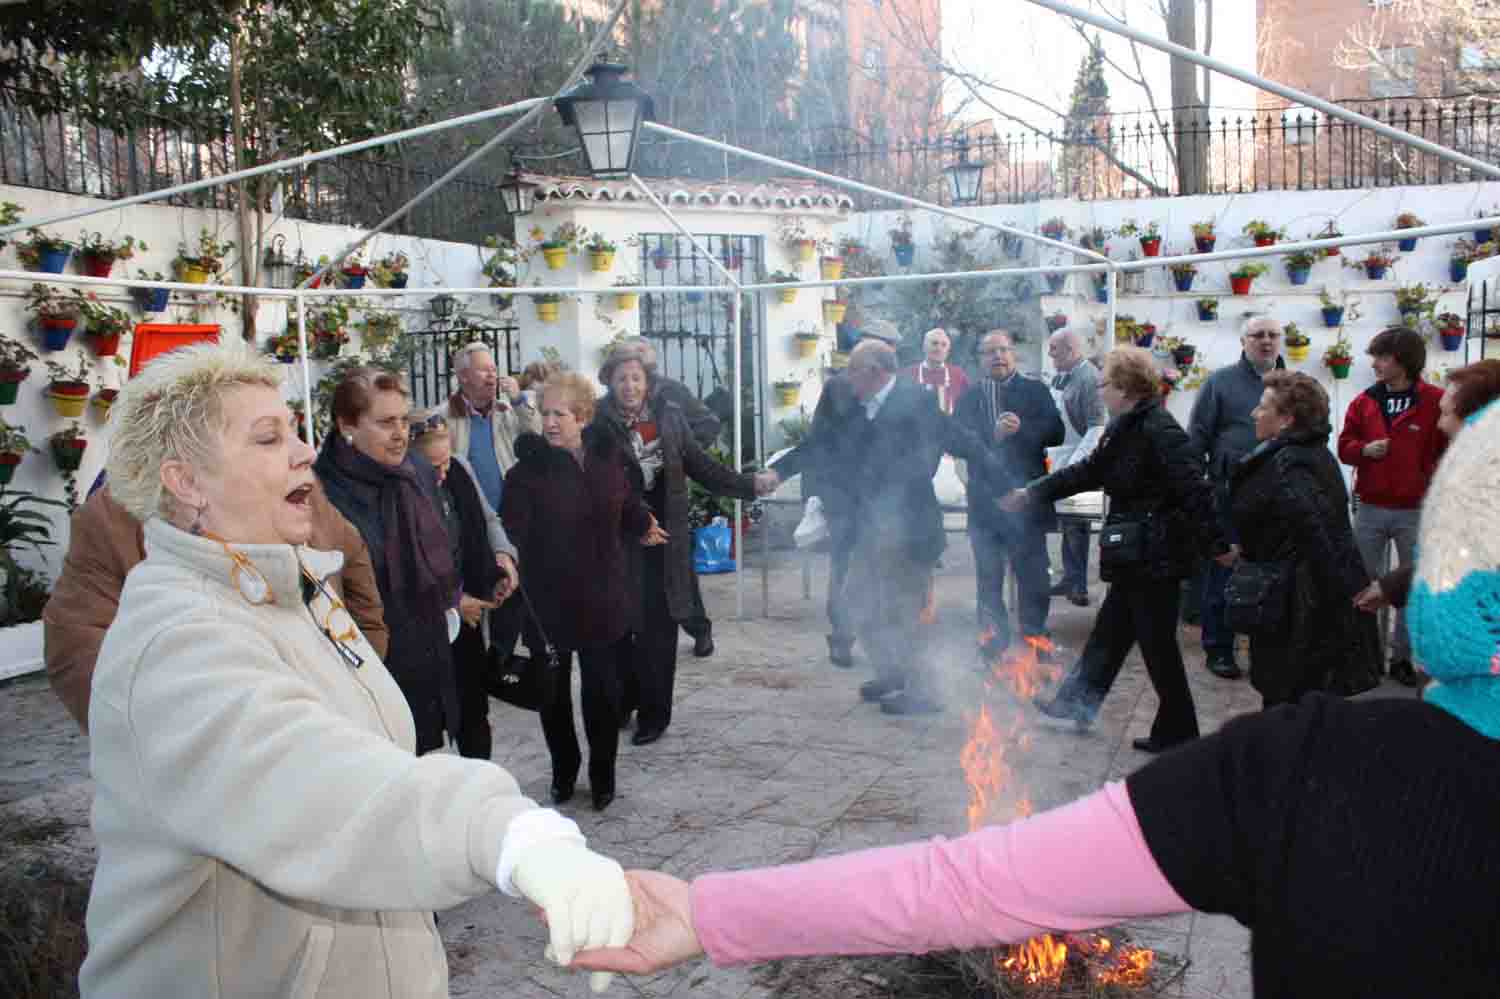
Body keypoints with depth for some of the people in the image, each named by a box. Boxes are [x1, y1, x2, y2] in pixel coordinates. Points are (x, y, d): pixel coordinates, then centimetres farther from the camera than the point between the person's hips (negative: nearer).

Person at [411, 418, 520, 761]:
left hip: (469, 613, 6)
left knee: (474, 709, 18)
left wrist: (503, 552, -4)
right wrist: (452, 603, -14)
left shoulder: (459, 469, -3)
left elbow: (488, 519, 15)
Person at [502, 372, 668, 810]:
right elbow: (513, 532, -23)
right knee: (553, 690, 11)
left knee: (603, 690, 8)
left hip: (603, 600, 2)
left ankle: (602, 775, 25)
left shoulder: (609, 457, -1)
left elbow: (628, 511, 17)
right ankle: (563, 771, 31)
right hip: (549, 601, -2)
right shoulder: (528, 471, -12)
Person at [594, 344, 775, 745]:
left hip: (663, 540, 2)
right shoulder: (599, 423, -4)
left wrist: (748, 484, 5)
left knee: (659, 626, 4)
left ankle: (654, 713, 16)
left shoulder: (668, 415, 4)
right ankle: (622, 701, 24)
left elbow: (699, 465, 10)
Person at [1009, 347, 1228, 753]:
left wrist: (1215, 545, -24)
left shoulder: (1160, 431, -20)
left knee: (1158, 644, 1)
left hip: (1157, 559, -10)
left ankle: (1178, 734, 15)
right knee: (1110, 631, 19)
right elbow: (1088, 472, 19)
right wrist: (1031, 493, 20)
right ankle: (1077, 702, 33)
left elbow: (1194, 490, -24)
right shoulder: (1125, 429, 10)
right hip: (1136, 556, 10)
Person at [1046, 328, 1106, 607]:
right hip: (1060, 461, 8)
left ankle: (1078, 584, 11)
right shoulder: (1060, 377, 9)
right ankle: (1070, 578, 26)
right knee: (1067, 523, 15)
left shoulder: (1089, 378, -15)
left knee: (1075, 526, 0)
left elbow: (1097, 428, -19)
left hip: (1079, 466, -8)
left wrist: (1074, 464, -23)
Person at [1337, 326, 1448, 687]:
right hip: (1370, 510, 3)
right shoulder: (1364, 401, 3)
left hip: (1416, 511, -3)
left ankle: (1402, 657, 18)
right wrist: (1364, 449, -14)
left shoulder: (1436, 401, -7)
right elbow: (1344, 447, 6)